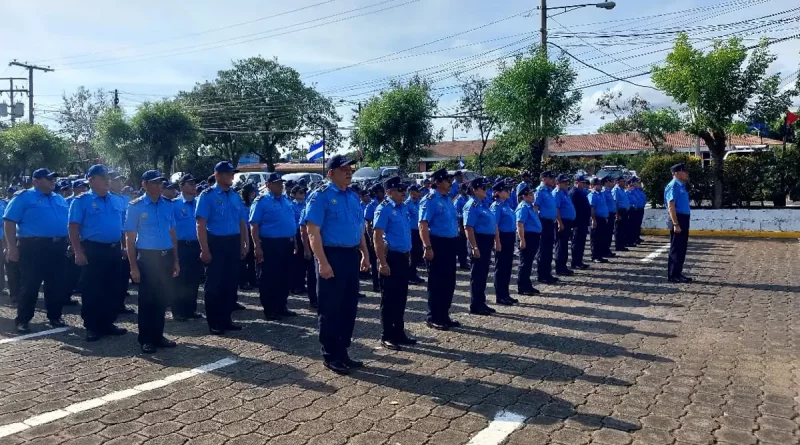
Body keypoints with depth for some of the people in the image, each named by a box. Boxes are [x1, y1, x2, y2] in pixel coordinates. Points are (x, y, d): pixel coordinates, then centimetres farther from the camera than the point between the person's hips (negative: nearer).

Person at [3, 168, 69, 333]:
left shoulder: (60, 199, 15)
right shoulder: (24, 197, -3)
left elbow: (69, 223, 21)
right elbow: (9, 222, -8)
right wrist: (12, 247, -13)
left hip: (57, 247, 6)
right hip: (33, 247, -6)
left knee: (56, 284, 10)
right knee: (29, 285, -1)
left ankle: (55, 316, 22)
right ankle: (22, 320, 9)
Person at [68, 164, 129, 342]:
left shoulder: (117, 201, 11)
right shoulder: (82, 200, -4)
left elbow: (125, 225, 18)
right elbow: (73, 228, -9)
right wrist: (78, 253, -15)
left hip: (114, 250, 5)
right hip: (93, 250, -5)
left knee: (111, 288, 12)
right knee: (92, 290, 1)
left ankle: (107, 323, 22)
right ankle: (91, 327, 10)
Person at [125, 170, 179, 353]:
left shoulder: (168, 205, 7)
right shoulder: (136, 206, -5)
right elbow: (130, 237, -6)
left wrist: (175, 260, 9)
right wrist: (133, 266, -11)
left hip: (166, 256, 4)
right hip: (147, 257, -4)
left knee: (163, 298, 11)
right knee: (147, 299, 5)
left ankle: (158, 336, 25)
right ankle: (146, 339, 17)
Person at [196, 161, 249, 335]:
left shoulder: (236, 196, 11)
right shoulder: (207, 195, -8)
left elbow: (242, 223, 14)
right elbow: (201, 225, -13)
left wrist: (245, 244, 9)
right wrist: (205, 250, -19)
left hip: (233, 244, 6)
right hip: (216, 244, -6)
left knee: (231, 283, 11)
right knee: (214, 284, 3)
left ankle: (226, 319, 23)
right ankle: (214, 323, 13)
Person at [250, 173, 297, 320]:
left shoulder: (286, 200, 14)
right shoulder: (261, 201, -7)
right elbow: (254, 225, -12)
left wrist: (294, 241, 18)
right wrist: (257, 247, -18)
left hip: (287, 244, 7)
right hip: (270, 244, -7)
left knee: (286, 277, 13)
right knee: (269, 278, 0)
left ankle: (281, 307, 24)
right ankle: (269, 310, 9)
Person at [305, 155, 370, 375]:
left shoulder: (354, 196, 12)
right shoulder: (321, 196, -10)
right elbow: (313, 232, -15)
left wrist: (365, 254, 14)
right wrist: (323, 263, -21)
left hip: (351, 256, 7)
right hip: (332, 256, -7)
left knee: (350, 307, 13)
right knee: (331, 309, 1)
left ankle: (343, 352, 26)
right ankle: (331, 356, 14)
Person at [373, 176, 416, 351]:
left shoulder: (404, 208, 11)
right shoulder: (384, 209, -12)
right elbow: (377, 238, -17)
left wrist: (408, 254, 17)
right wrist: (383, 263, -21)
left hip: (403, 257, 8)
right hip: (391, 257, -8)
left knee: (401, 296, 14)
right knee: (389, 298, 1)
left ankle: (399, 333, 26)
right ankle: (387, 336, 11)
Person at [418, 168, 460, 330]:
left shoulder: (447, 199, 14)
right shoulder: (430, 200, -12)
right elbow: (423, 225, -19)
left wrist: (455, 242, 19)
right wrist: (428, 247, -25)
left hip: (450, 244, 9)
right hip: (437, 244, -8)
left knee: (449, 281, 13)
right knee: (436, 282, 0)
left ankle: (444, 315, 25)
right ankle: (433, 318, 11)